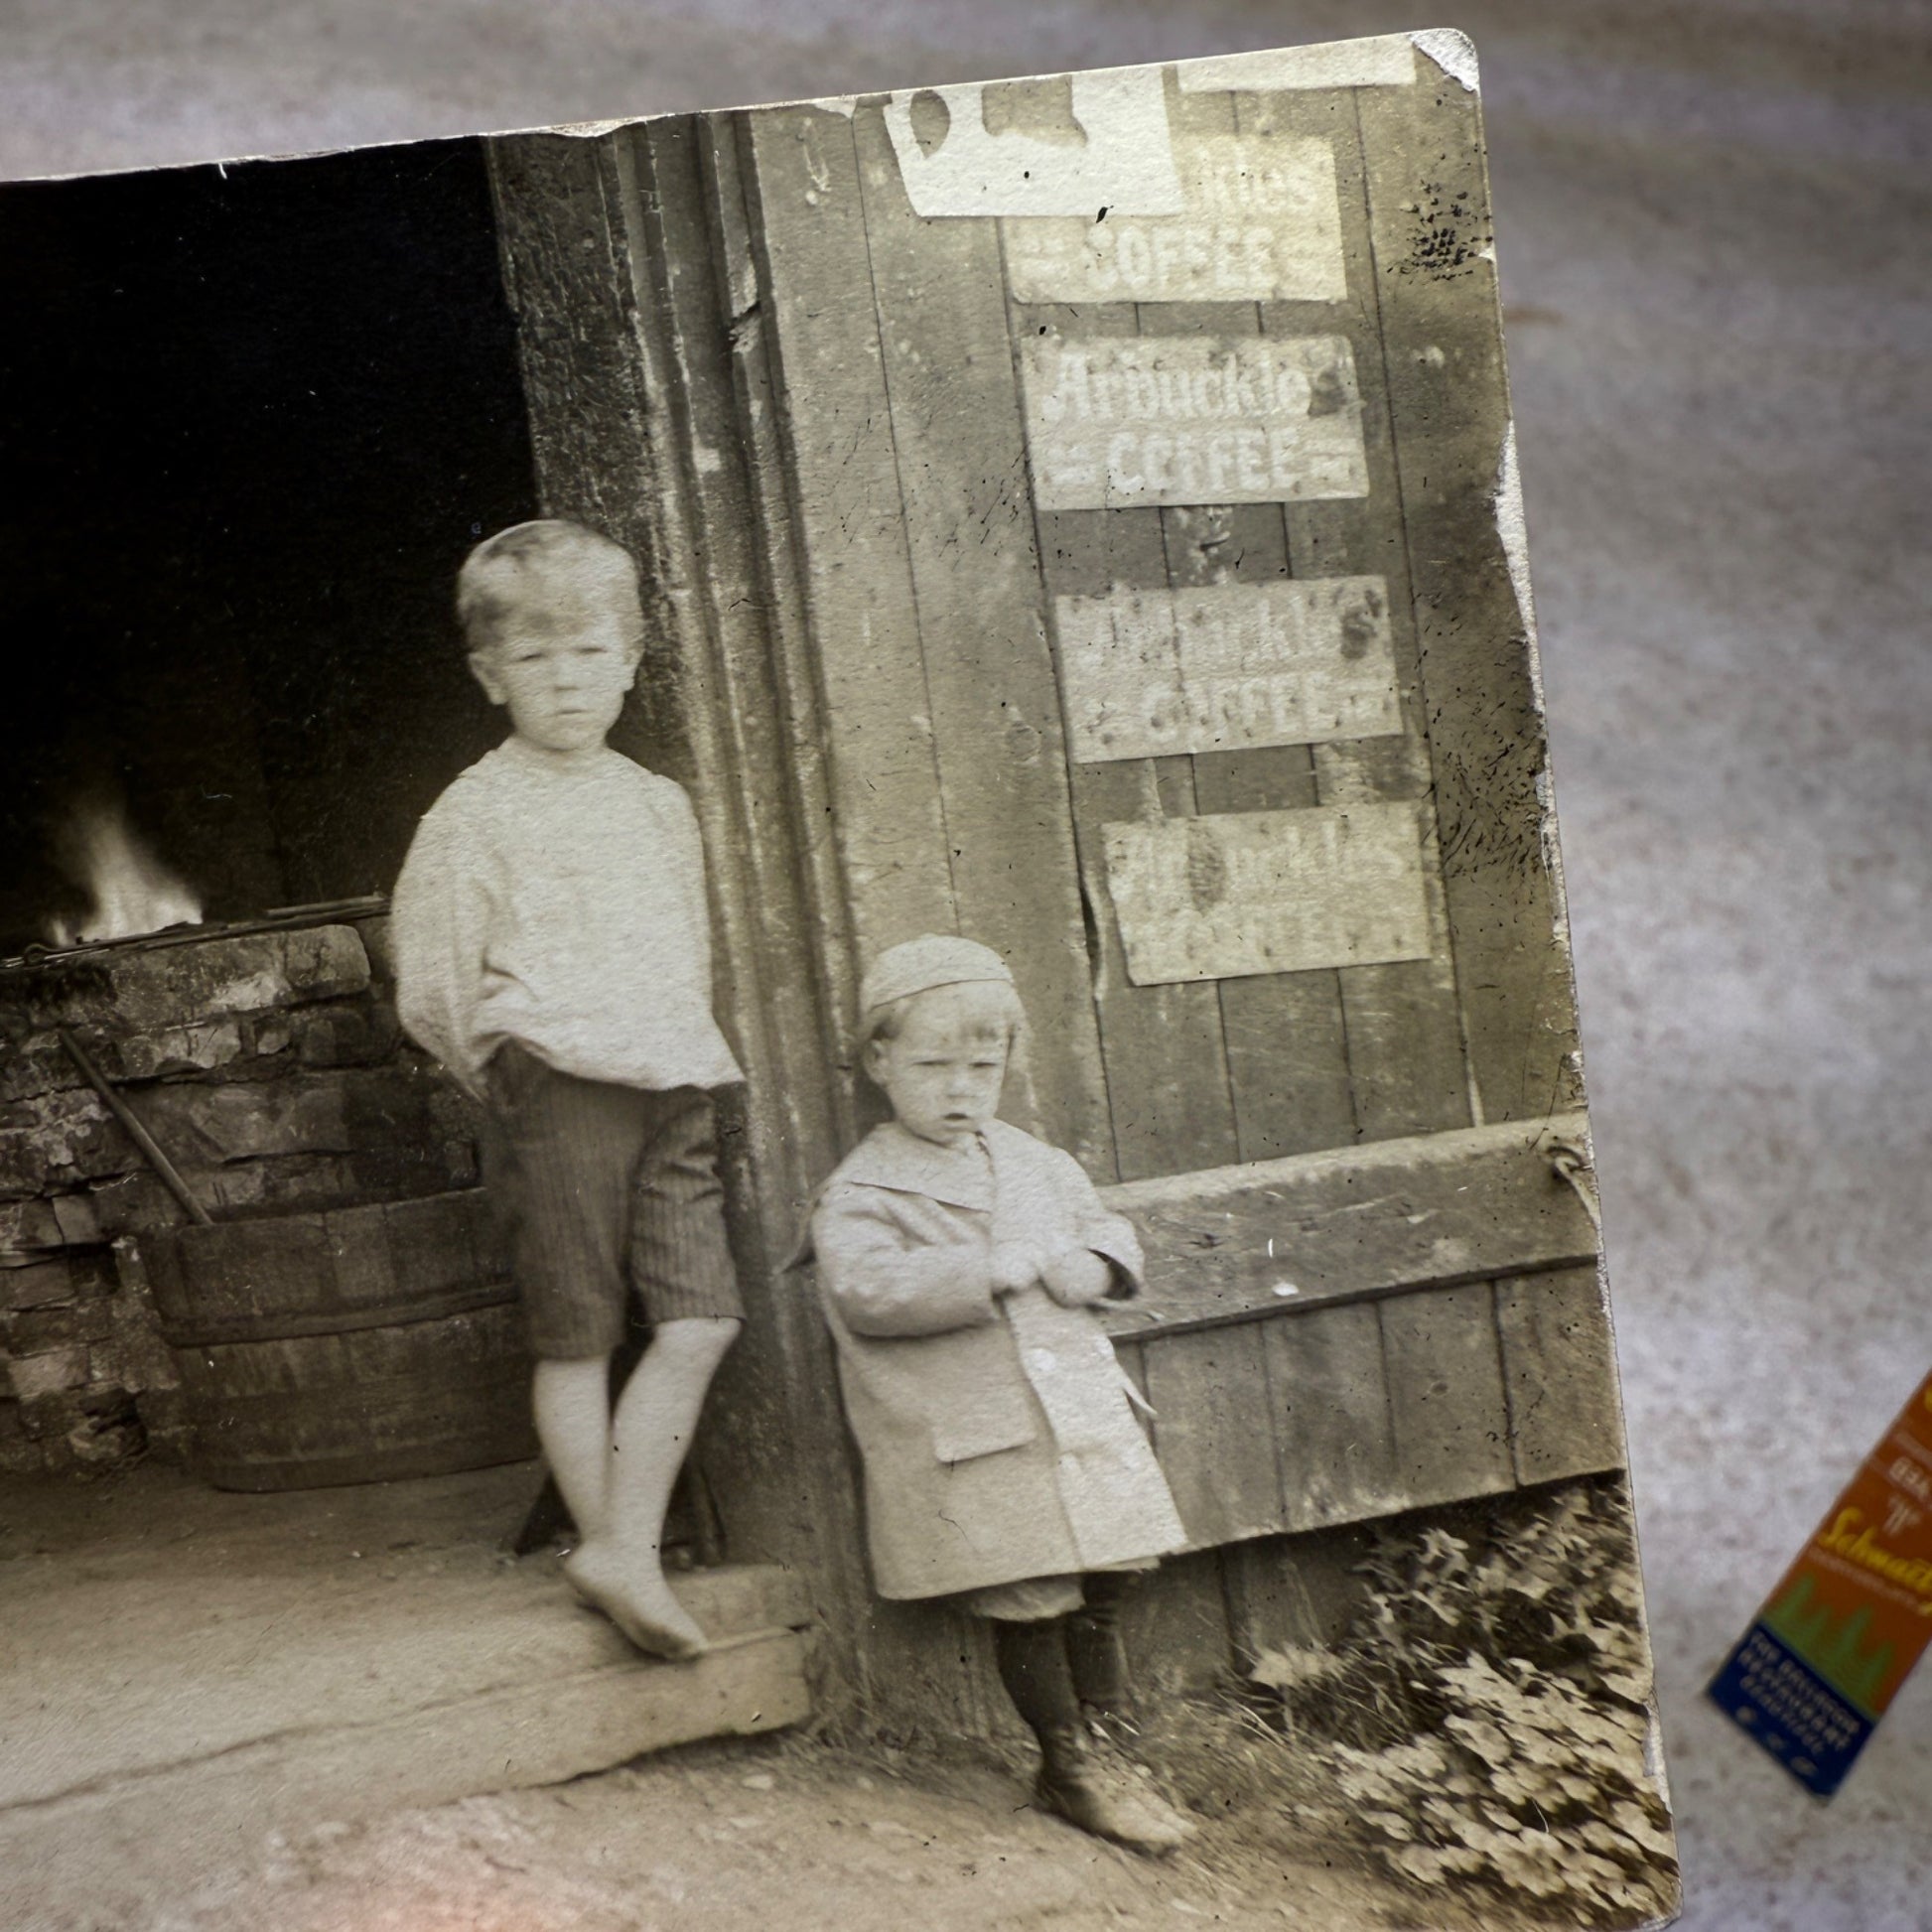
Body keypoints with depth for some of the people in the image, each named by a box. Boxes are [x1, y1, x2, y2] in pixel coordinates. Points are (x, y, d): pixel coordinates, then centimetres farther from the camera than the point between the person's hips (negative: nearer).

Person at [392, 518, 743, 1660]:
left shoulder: (661, 805, 13)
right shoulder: (476, 815, -3)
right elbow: (433, 989, -1)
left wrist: (688, 1054, 14)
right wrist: (513, 1074, 4)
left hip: (674, 1092, 5)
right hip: (557, 1091, -5)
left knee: (702, 1319, -5)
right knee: (577, 1338, 2)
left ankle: (624, 1549, 1)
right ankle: (612, 1546, 13)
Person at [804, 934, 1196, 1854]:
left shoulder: (1037, 1163, 15)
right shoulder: (862, 1193, -6)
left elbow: (1107, 1228, 23)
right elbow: (867, 1289, -21)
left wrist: (1091, 1264, -1)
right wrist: (989, 1270, -24)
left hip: (1079, 1415, 6)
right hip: (968, 1445, -6)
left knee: (1100, 1592, 10)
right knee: (1028, 1606, 0)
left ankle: (1110, 1751, 28)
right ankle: (1070, 1764, 21)